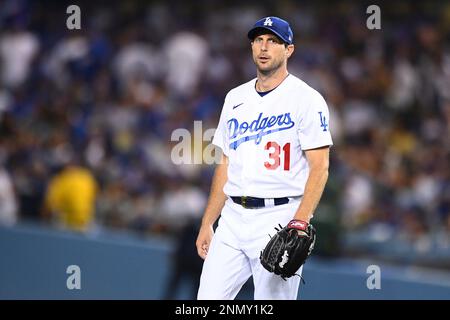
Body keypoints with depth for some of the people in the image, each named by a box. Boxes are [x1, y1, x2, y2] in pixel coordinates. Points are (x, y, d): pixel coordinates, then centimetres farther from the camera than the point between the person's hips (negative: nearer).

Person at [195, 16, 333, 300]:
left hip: (279, 218, -6)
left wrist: (300, 223, -23)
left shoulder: (307, 99, -4)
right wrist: (207, 223, 15)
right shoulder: (236, 98, 16)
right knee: (207, 301, -1)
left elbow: (319, 167, -11)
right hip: (233, 217, 6)